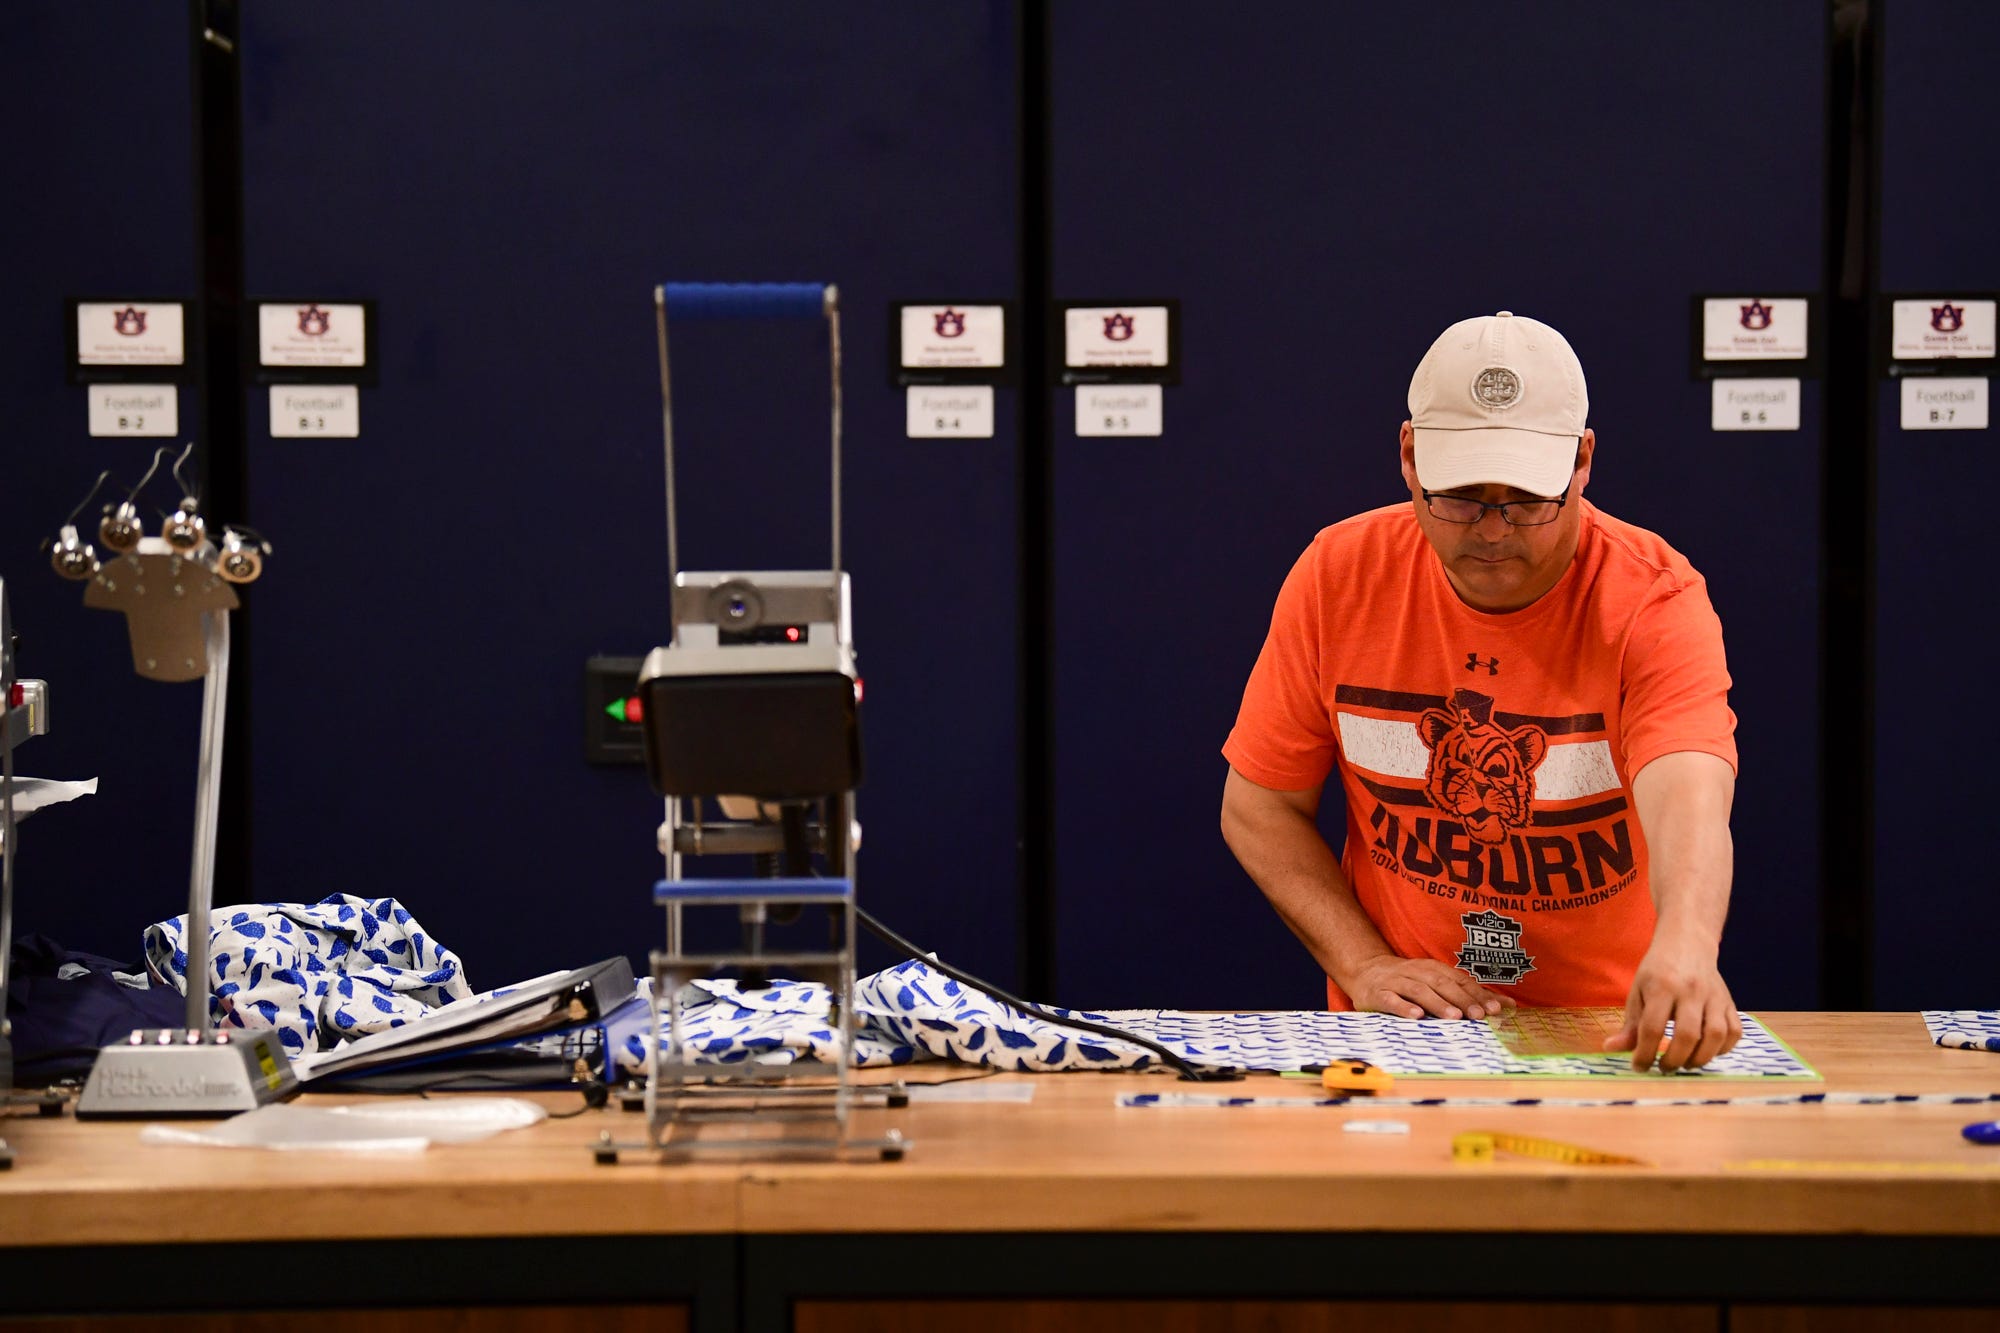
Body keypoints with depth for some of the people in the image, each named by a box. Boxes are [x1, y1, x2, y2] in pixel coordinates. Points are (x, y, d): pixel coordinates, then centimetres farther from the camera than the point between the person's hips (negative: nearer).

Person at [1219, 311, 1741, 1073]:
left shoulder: (1653, 597, -14)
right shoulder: (1337, 575, -4)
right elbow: (1259, 805, 4)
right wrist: (1365, 964, -9)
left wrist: (1685, 945, -52)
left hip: (1612, 1036, 0)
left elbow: (1688, 793, -31)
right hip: (1398, 1038, 1)